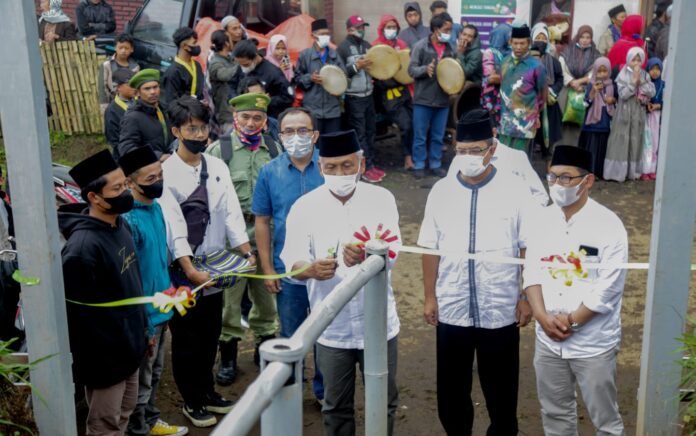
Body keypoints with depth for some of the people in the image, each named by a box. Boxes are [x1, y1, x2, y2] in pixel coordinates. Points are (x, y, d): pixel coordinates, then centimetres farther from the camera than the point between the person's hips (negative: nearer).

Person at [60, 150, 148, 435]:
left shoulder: (121, 225, 2)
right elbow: (75, 311, -24)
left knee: (124, 413, 22)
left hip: (128, 345, 8)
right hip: (104, 355, -8)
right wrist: (88, 359, -17)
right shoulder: (82, 247, -27)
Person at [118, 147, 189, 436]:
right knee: (140, 382, 10)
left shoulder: (155, 207, 3)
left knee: (154, 375, 24)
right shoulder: (128, 219, -25)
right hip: (143, 316, -8)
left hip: (160, 310, 8)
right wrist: (142, 326, -19)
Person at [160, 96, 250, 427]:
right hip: (183, 270, -5)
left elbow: (232, 213, -1)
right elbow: (173, 225, -18)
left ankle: (207, 390, 37)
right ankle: (192, 401, 27)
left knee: (210, 335, 18)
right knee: (186, 339, 9)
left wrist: (247, 252, -12)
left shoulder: (218, 167, 3)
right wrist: (190, 269, -24)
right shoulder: (166, 172, -12)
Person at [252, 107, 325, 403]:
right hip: (288, 271, 1)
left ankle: (323, 389, 35)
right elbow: (262, 222, 1)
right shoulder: (270, 172, -4)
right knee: (291, 337, 17)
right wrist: (267, 269, -1)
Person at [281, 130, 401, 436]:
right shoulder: (304, 207, -5)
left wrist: (365, 255, -42)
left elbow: (391, 251, -18)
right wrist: (312, 269, -35)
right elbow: (293, 263, -10)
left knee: (384, 401, 15)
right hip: (331, 328, 0)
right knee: (337, 407, 15)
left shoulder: (381, 199, -4)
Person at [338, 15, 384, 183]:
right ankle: (366, 168, 2)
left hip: (368, 95, 7)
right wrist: (356, 66, -22)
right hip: (353, 98, -7)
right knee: (359, 133, -2)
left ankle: (371, 164, 19)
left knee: (370, 131, 10)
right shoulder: (343, 47, -9)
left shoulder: (367, 45, 12)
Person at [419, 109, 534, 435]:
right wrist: (430, 297, 2)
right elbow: (430, 249, 1)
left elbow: (529, 249, -4)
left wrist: (527, 298, -4)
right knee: (451, 389, 16)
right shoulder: (441, 191, -3)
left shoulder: (515, 192, -9)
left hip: (500, 311, -2)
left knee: (500, 388, 15)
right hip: (451, 310, 2)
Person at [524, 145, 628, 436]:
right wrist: (543, 317, -13)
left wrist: (571, 321, -14)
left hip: (594, 344, -5)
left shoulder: (608, 226, -15)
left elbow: (608, 289, -17)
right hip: (548, 339, 5)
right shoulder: (543, 219, 1)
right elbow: (532, 271, 0)